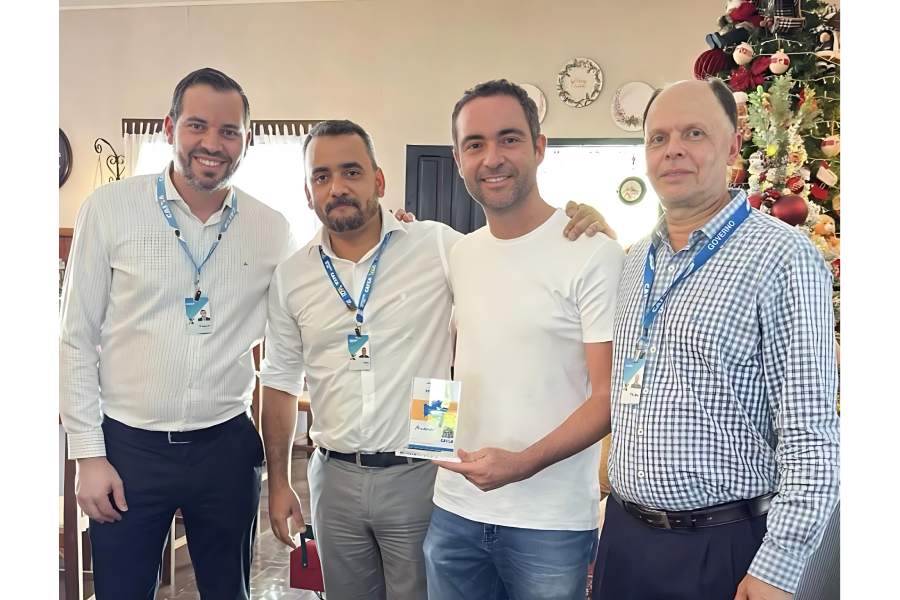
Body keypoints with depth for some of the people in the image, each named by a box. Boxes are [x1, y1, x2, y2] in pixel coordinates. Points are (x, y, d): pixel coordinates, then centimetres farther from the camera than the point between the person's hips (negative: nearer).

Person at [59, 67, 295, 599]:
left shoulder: (273, 230, -1)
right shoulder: (110, 209, -6)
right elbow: (77, 339, -3)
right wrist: (89, 454, -4)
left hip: (227, 447, 2)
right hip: (127, 446, -2)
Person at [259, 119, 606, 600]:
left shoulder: (438, 245, -8)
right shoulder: (290, 277, 2)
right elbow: (280, 383, 9)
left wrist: (587, 225, -23)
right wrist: (278, 482, 9)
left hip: (418, 473, -2)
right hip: (334, 476, 3)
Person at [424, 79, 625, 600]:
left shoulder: (594, 254, -12)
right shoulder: (460, 254, 7)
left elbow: (610, 397, -14)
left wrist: (525, 462, -24)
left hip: (551, 522, -5)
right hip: (455, 507, 6)